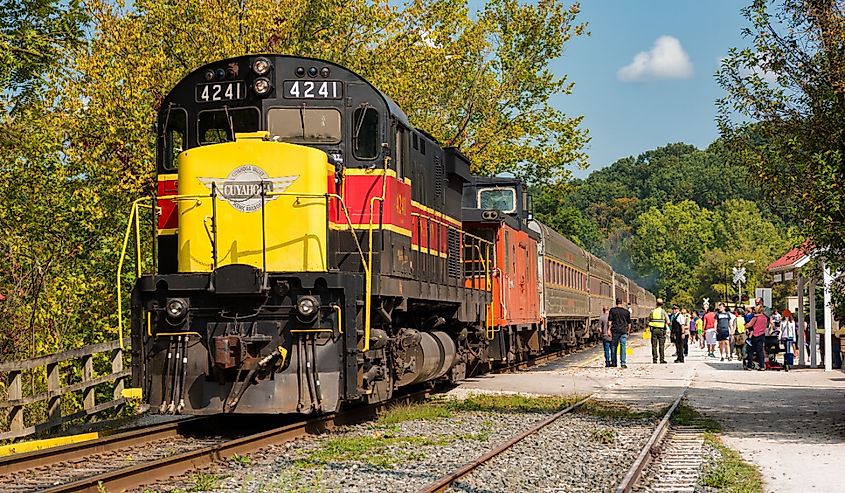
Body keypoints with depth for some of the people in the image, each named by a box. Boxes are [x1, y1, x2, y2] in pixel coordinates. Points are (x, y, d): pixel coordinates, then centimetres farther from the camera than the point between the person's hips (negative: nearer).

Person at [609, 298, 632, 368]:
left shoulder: (612, 310, 1)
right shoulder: (626, 311, 5)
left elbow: (610, 321, -5)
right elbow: (629, 323, 10)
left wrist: (609, 329, -3)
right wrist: (628, 331, 20)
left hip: (615, 331, -1)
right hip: (623, 331, 1)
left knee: (613, 346, 10)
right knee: (623, 347, -1)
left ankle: (613, 362, 14)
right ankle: (623, 363, -7)